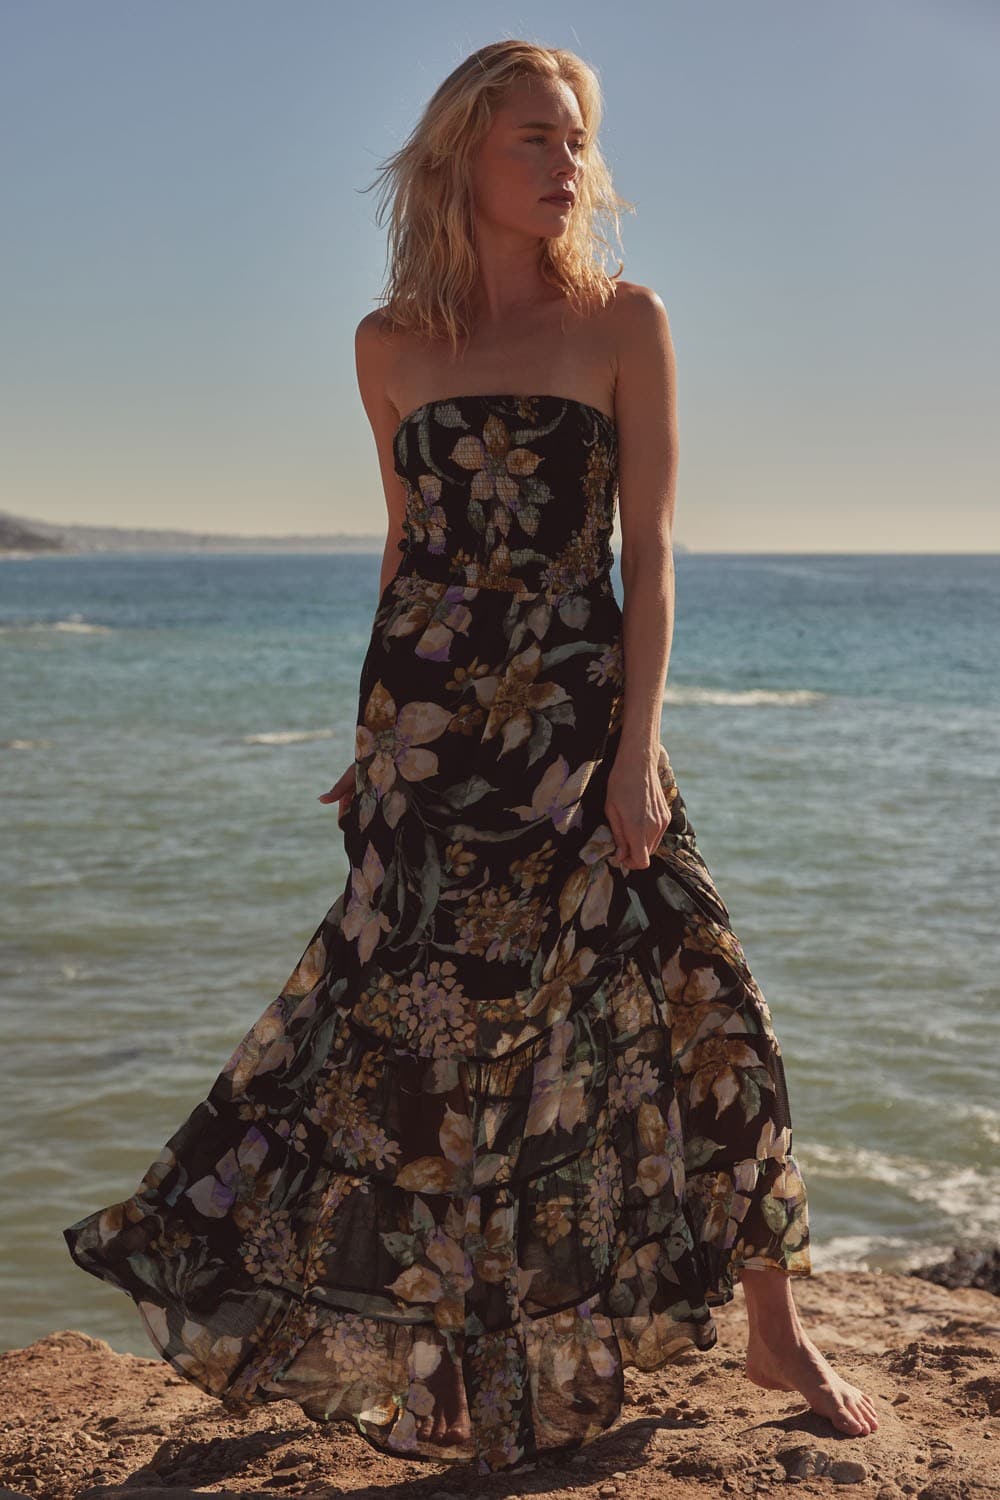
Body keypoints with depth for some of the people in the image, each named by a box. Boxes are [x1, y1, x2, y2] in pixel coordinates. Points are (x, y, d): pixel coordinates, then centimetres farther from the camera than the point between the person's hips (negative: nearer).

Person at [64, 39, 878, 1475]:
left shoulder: (624, 322, 0)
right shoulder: (390, 345, 7)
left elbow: (649, 546, -4)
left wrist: (638, 746, -12)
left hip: (579, 713, -1)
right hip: (431, 719, 1)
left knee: (697, 996, -4)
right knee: (416, 1019, 5)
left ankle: (774, 1329, 13)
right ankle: (413, 1348, 24)